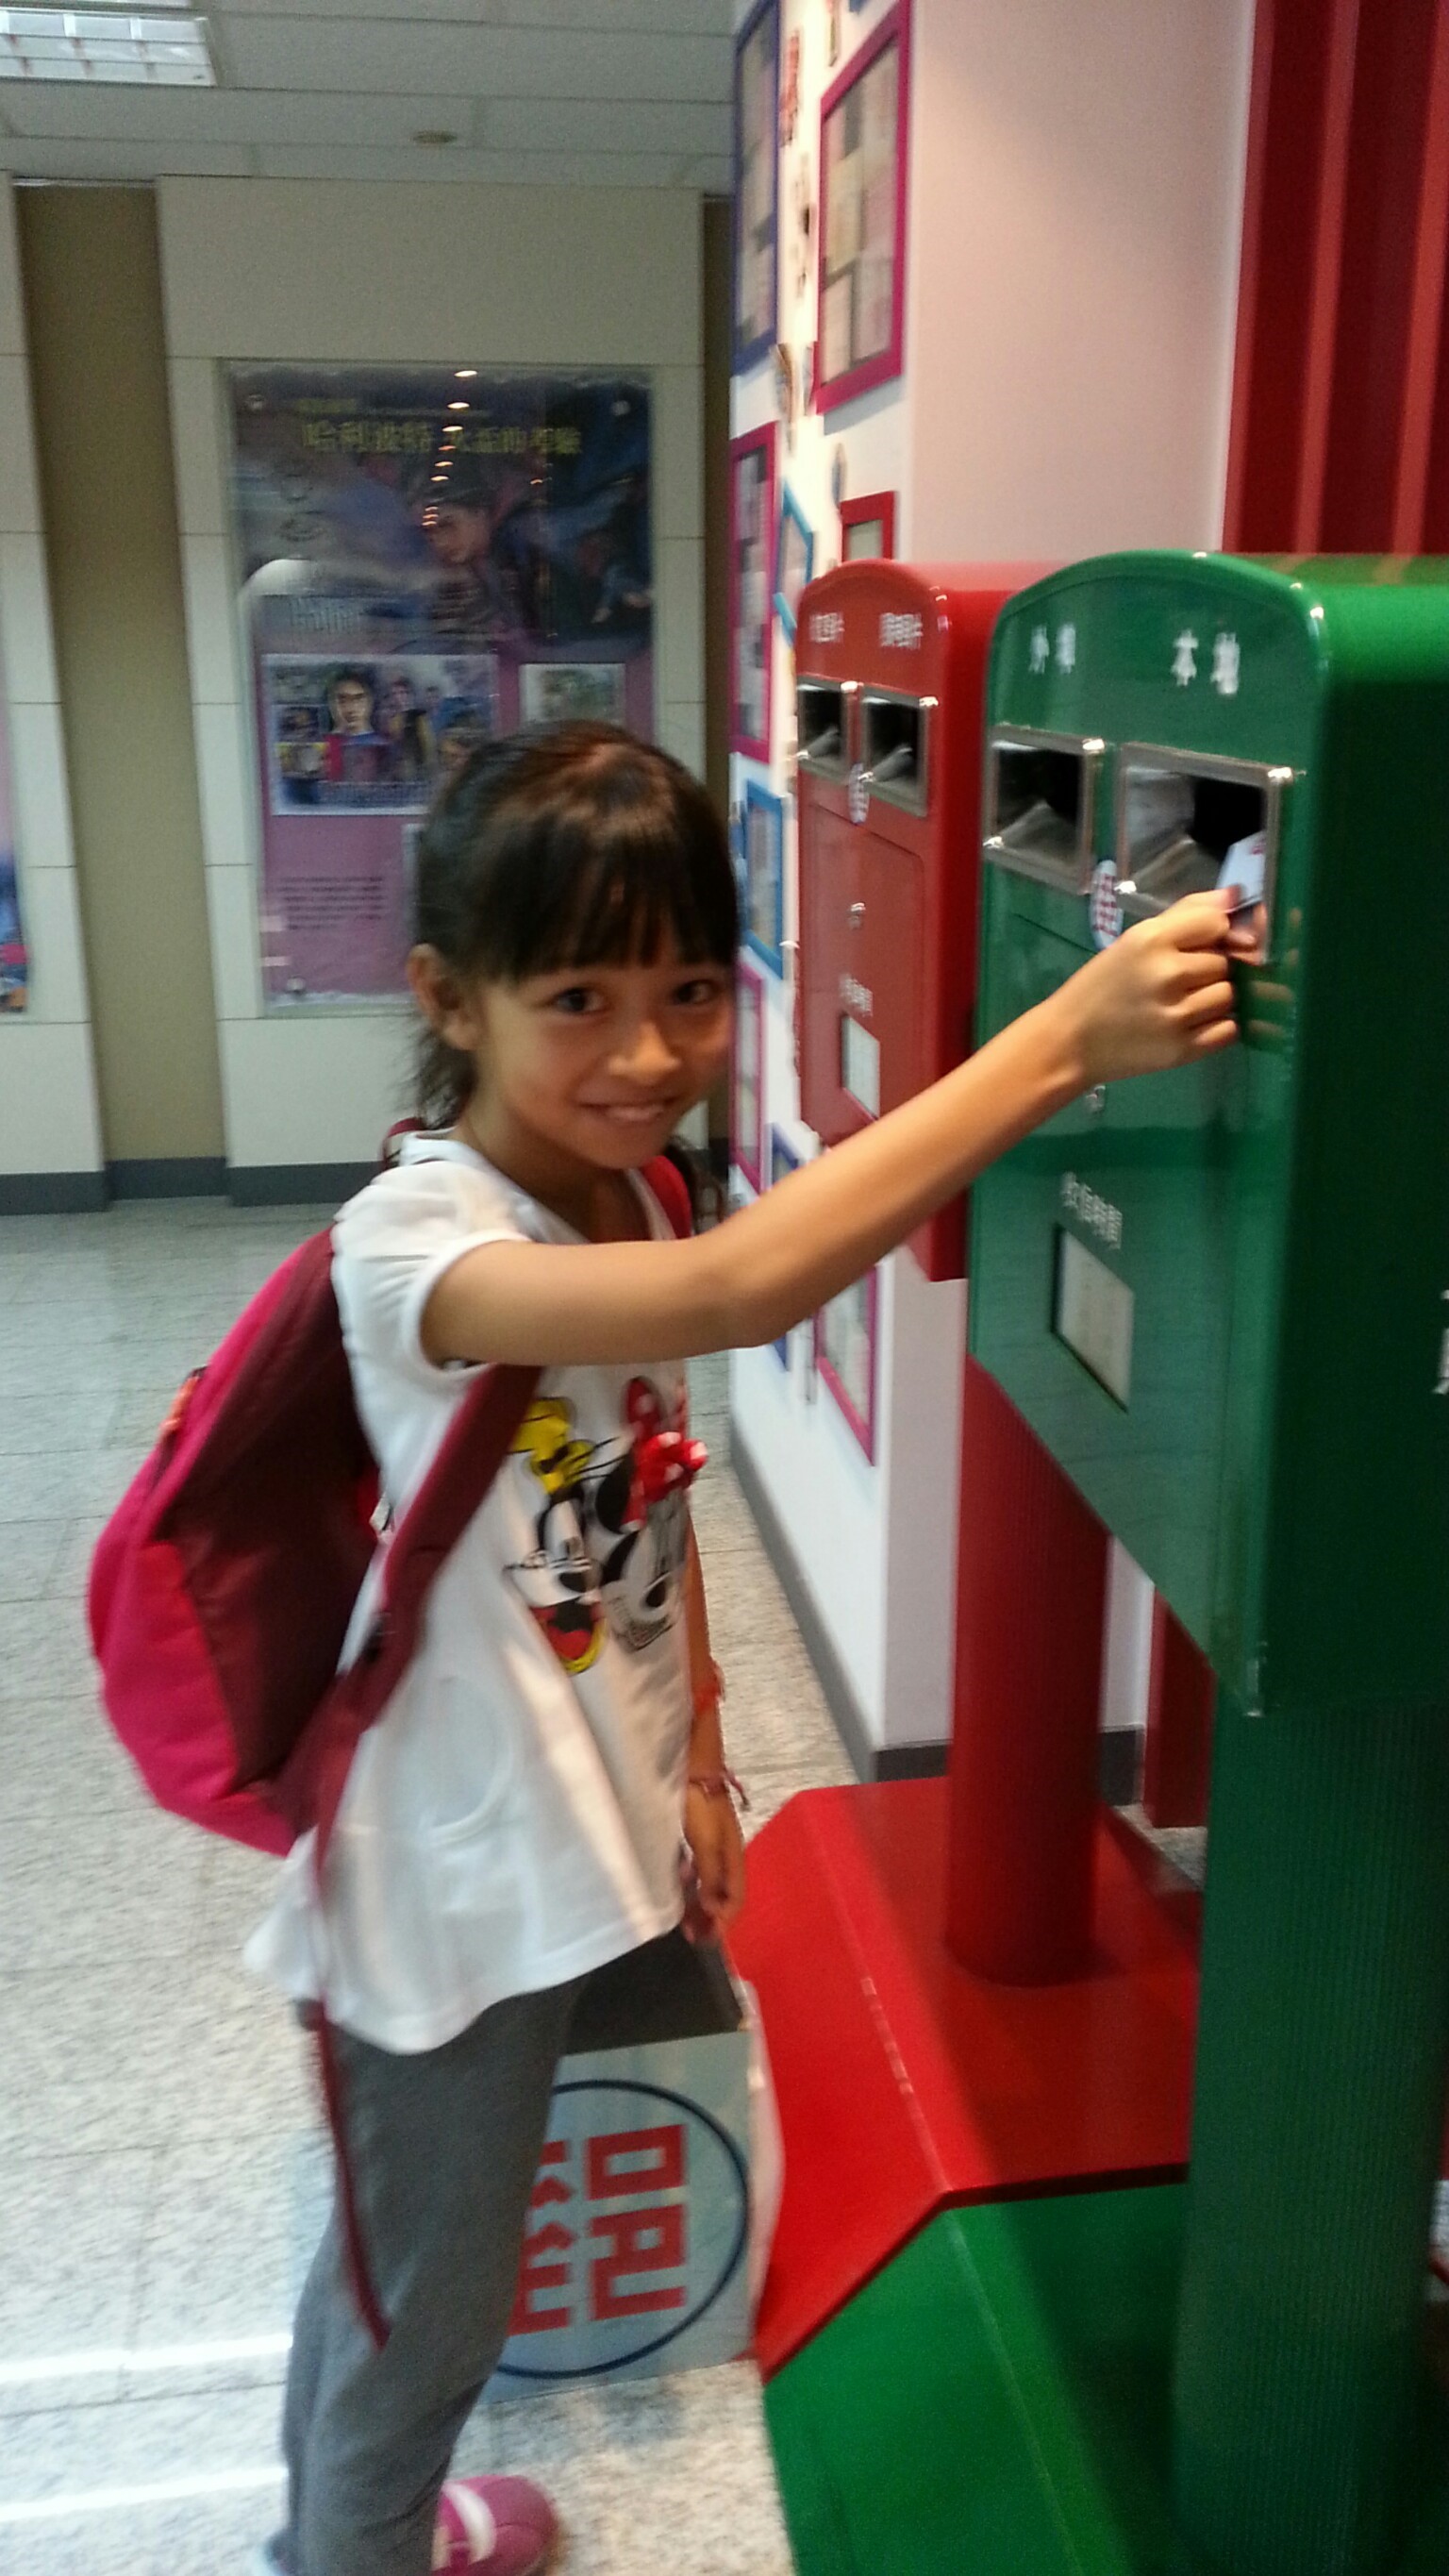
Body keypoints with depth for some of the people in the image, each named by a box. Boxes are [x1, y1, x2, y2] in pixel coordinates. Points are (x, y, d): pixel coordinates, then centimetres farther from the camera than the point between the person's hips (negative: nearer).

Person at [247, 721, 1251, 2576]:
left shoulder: (624, 1205, -2)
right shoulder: (416, 1240, -29)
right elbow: (737, 1292, -47)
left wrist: (690, 1765, 11)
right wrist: (1061, 1038, -46)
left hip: (569, 1841, 7)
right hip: (462, 1876, -7)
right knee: (421, 2310, 16)